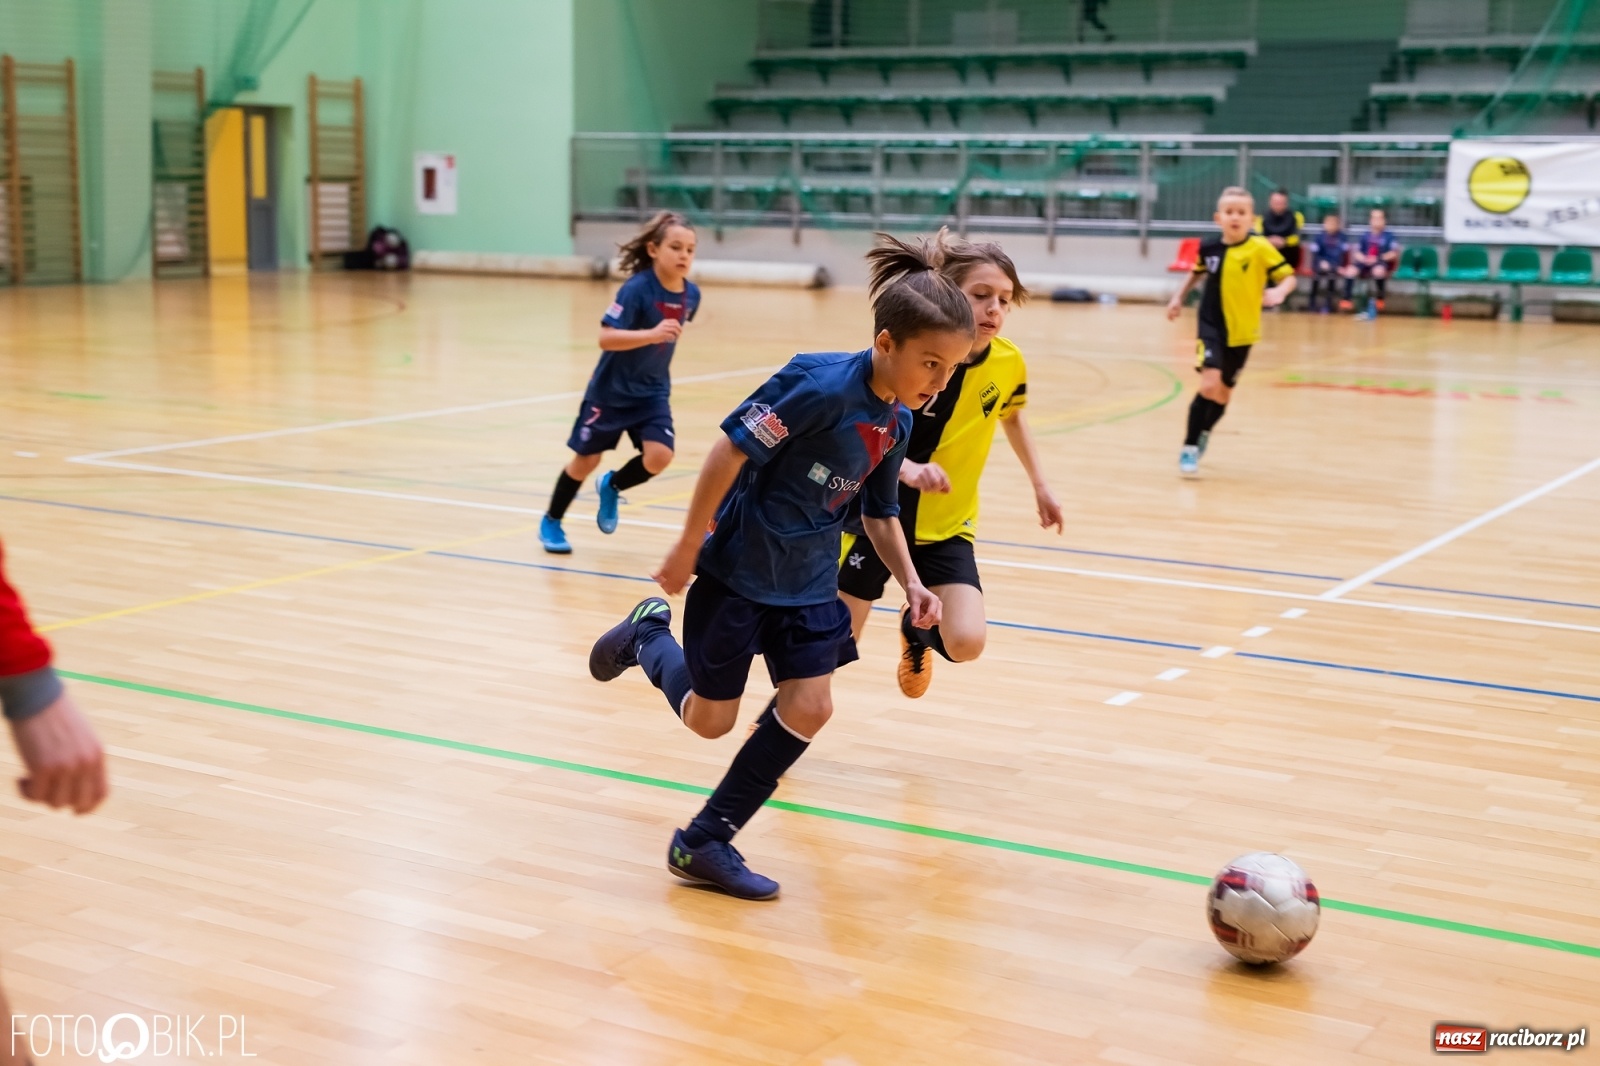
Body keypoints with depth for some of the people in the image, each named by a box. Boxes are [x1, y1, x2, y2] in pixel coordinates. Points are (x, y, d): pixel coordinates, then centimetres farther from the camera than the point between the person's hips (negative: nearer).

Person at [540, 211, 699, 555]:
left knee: (660, 456, -14)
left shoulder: (691, 294, -7)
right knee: (587, 459, 9)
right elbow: (606, 338, -31)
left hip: (653, 391, 4)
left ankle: (612, 487, 18)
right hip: (611, 390, -4)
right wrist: (652, 334, -42)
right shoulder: (637, 288, -25)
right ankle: (551, 522, 33)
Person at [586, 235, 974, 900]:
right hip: (736, 571, -7)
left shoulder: (897, 423, -1)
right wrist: (688, 548, -19)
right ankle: (647, 636, 38)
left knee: (810, 708, -5)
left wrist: (910, 582, -3)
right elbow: (731, 450, -24)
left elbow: (880, 513, 12)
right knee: (710, 718, 6)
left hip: (808, 585, 7)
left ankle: (704, 845, 7)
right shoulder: (821, 384, -26)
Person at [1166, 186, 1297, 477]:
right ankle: (1189, 447, -9)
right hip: (1212, 326, -1)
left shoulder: (1260, 248, -13)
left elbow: (1289, 276, -12)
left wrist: (1279, 292, -32)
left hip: (1242, 331, 1)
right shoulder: (1209, 248, -4)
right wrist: (1179, 297, 17)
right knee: (1209, 384, -20)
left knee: (1224, 390, 15)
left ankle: (1203, 434, 42)